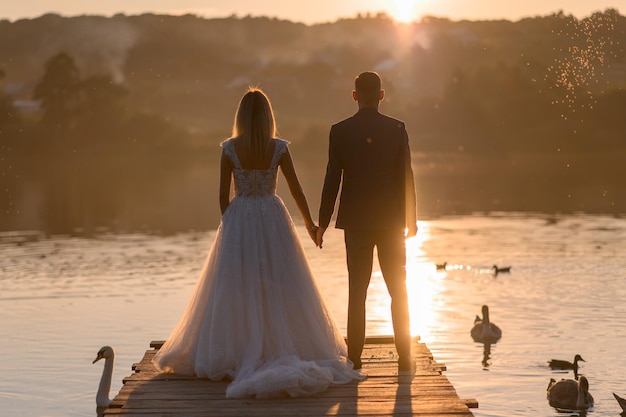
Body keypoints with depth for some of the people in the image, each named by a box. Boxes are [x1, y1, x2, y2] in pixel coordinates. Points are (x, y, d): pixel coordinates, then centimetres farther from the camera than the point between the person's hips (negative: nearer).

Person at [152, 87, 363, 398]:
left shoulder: (229, 148, -7)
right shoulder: (279, 148, -6)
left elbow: (223, 194, -3)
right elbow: (296, 190, -1)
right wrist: (310, 224, 11)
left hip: (238, 221, 0)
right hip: (273, 220, 0)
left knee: (236, 291, 7)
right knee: (277, 289, 7)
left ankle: (232, 354, 10)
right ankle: (282, 349, 8)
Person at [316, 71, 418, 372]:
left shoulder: (339, 131, -3)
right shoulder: (397, 129, -3)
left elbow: (332, 179, -4)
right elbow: (406, 176, -2)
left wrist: (322, 223, 3)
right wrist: (411, 219, 9)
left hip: (355, 221, 0)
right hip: (391, 219, 0)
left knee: (357, 291, 4)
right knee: (398, 290, 7)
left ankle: (354, 356, 2)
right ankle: (404, 356, 6)